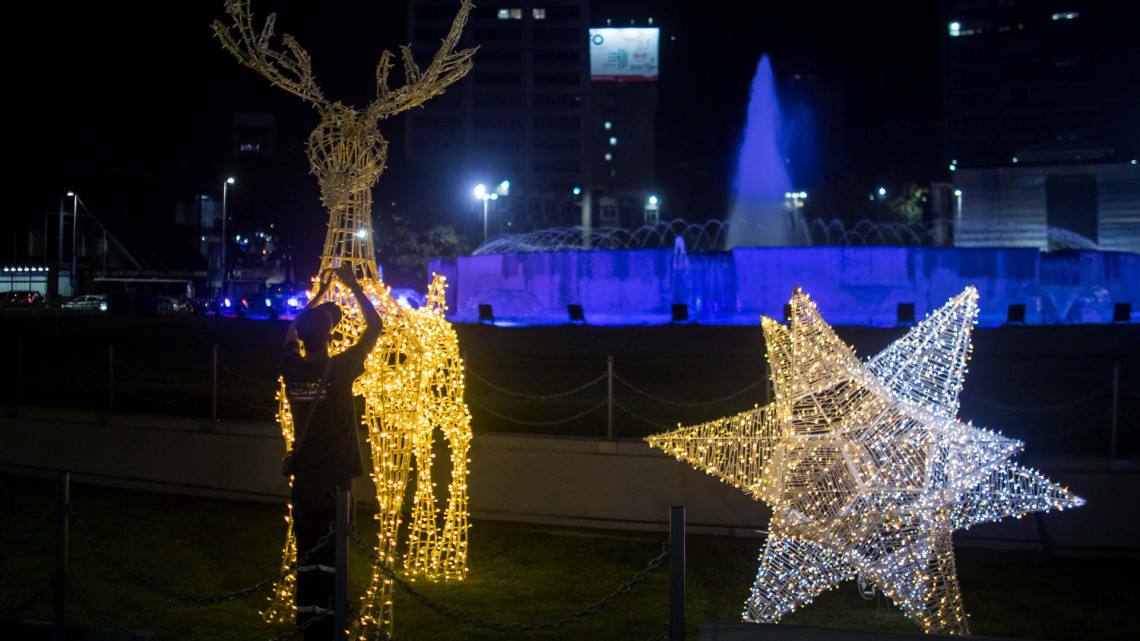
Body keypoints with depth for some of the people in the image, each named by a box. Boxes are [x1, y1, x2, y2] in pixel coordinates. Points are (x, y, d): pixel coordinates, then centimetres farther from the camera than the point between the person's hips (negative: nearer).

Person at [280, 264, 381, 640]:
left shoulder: (291, 369, -3)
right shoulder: (339, 370, -16)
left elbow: (293, 330, 19)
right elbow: (375, 326, -4)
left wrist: (320, 292, 24)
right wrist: (354, 287, 5)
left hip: (303, 481, 5)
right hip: (334, 482, -5)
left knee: (307, 559, 11)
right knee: (331, 562, 1)